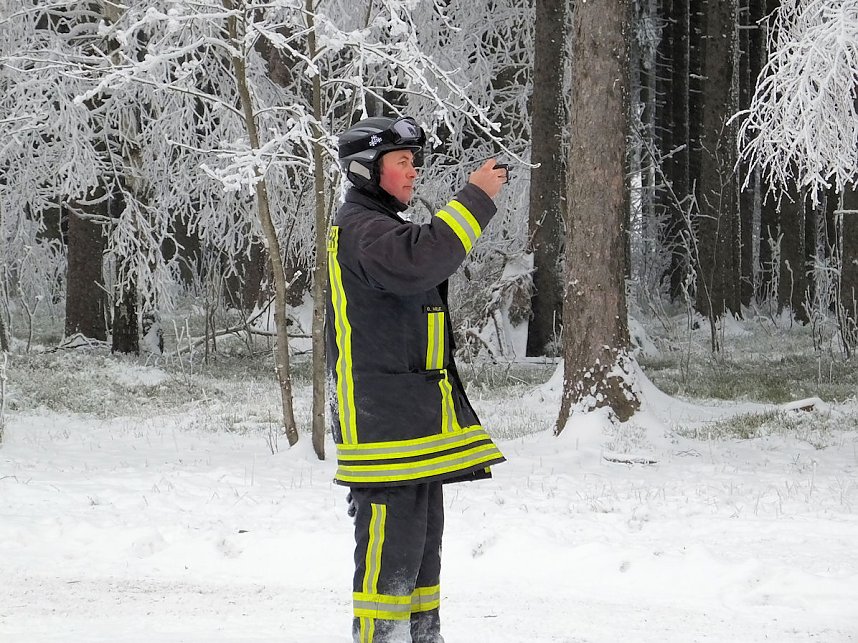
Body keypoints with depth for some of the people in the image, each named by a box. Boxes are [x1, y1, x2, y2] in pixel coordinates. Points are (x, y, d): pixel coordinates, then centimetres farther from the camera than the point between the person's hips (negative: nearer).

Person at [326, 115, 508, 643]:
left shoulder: (382, 227, 23)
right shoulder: (360, 228, -12)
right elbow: (417, 263, -32)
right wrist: (475, 198, -27)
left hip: (414, 417, 11)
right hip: (384, 419, -11)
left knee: (423, 538, 15)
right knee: (392, 544, -11)